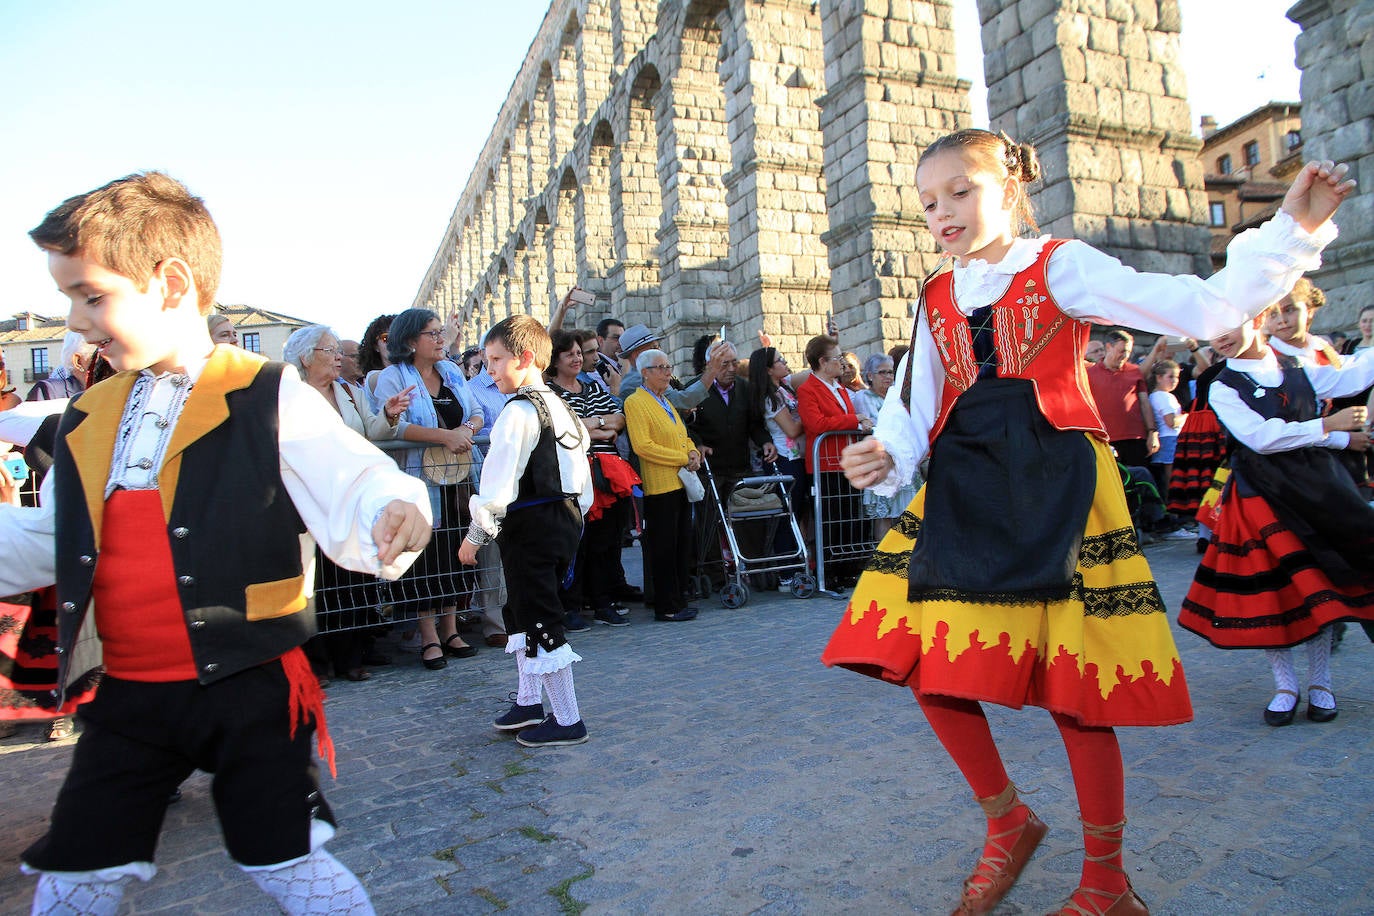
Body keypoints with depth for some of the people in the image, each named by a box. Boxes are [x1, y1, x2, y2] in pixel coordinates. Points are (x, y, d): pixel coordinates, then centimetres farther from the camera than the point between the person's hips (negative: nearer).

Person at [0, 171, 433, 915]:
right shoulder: (87, 420, 9)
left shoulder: (268, 398, -13)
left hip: (247, 689, -6)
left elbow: (353, 490, -21)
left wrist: (390, 516, -41)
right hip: (127, 698, 6)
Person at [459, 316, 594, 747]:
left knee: (539, 619, 0)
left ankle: (568, 720, 10)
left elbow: (499, 482, -20)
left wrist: (476, 533, -10)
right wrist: (575, 516, 24)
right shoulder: (560, 407, 12)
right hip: (564, 519, 10)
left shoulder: (518, 412, -16)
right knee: (521, 610, 22)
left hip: (530, 526, -10)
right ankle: (528, 702, 34)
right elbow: (581, 471, 17)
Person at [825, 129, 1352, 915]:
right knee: (933, 668, -1)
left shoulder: (1059, 267, 2)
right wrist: (885, 456, -10)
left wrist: (1292, 230, -16)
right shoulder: (937, 299, 14)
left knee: (1073, 686, -1)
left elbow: (1204, 309, -6)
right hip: (962, 492, 5)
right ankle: (1009, 823, 26)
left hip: (1054, 487, -4)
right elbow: (916, 409, 9)